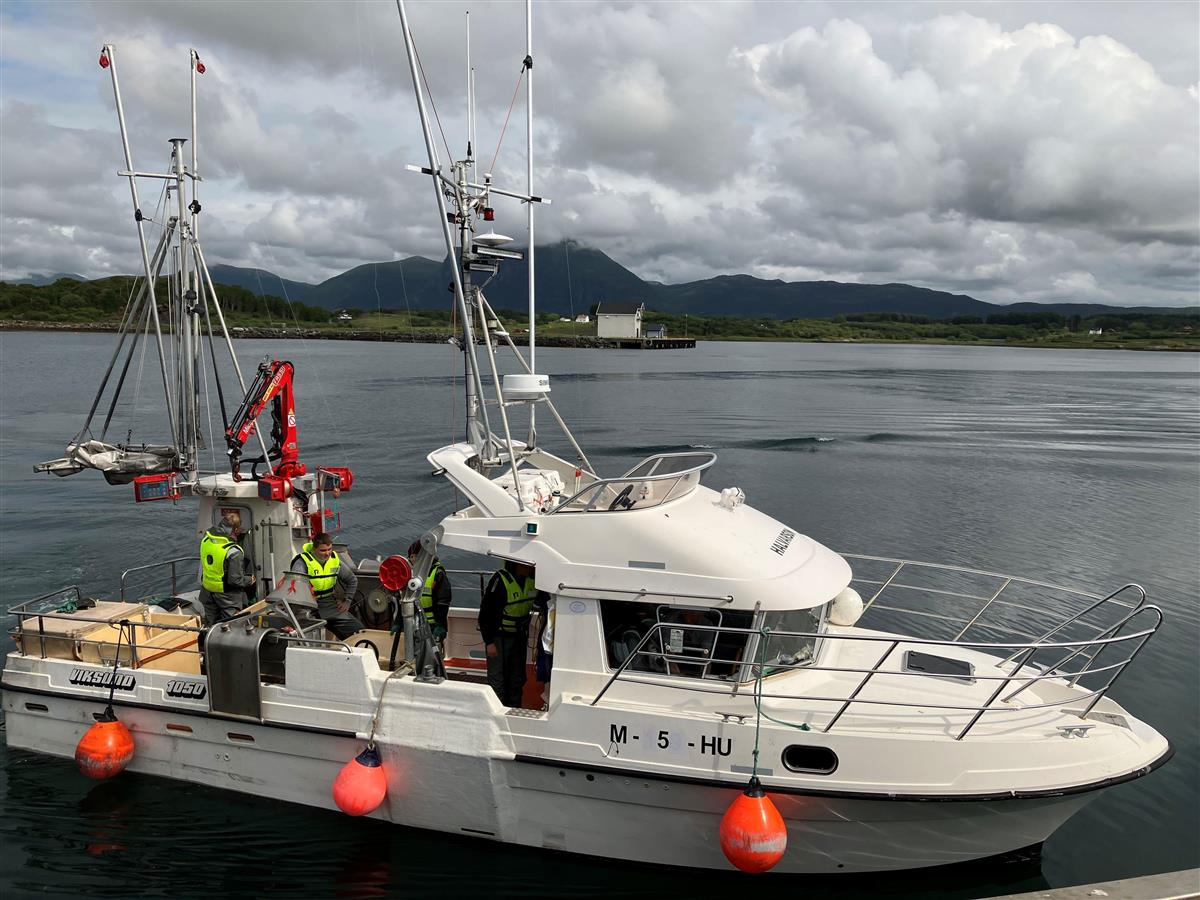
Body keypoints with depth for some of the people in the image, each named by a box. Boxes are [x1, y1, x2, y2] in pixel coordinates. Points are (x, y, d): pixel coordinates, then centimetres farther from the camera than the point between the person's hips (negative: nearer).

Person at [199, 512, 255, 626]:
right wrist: (249, 581, -6)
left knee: (210, 625, 21)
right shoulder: (234, 552, -28)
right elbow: (235, 580, -23)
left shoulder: (206, 539, -8)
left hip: (208, 591, 6)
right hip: (227, 595, -6)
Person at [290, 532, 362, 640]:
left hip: (329, 602, 5)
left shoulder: (335, 559, 6)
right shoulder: (303, 561, -12)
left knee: (359, 630, -4)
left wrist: (347, 601, 13)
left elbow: (352, 580, 21)